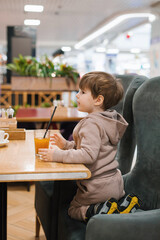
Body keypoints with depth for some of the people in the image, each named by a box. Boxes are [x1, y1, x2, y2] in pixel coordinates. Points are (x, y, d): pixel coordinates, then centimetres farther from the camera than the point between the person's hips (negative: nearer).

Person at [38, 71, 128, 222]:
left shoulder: (92, 124, -23)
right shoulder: (107, 119, 8)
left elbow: (88, 155, -31)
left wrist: (58, 155, -27)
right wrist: (67, 145, 8)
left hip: (99, 187, -9)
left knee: (73, 210, 13)